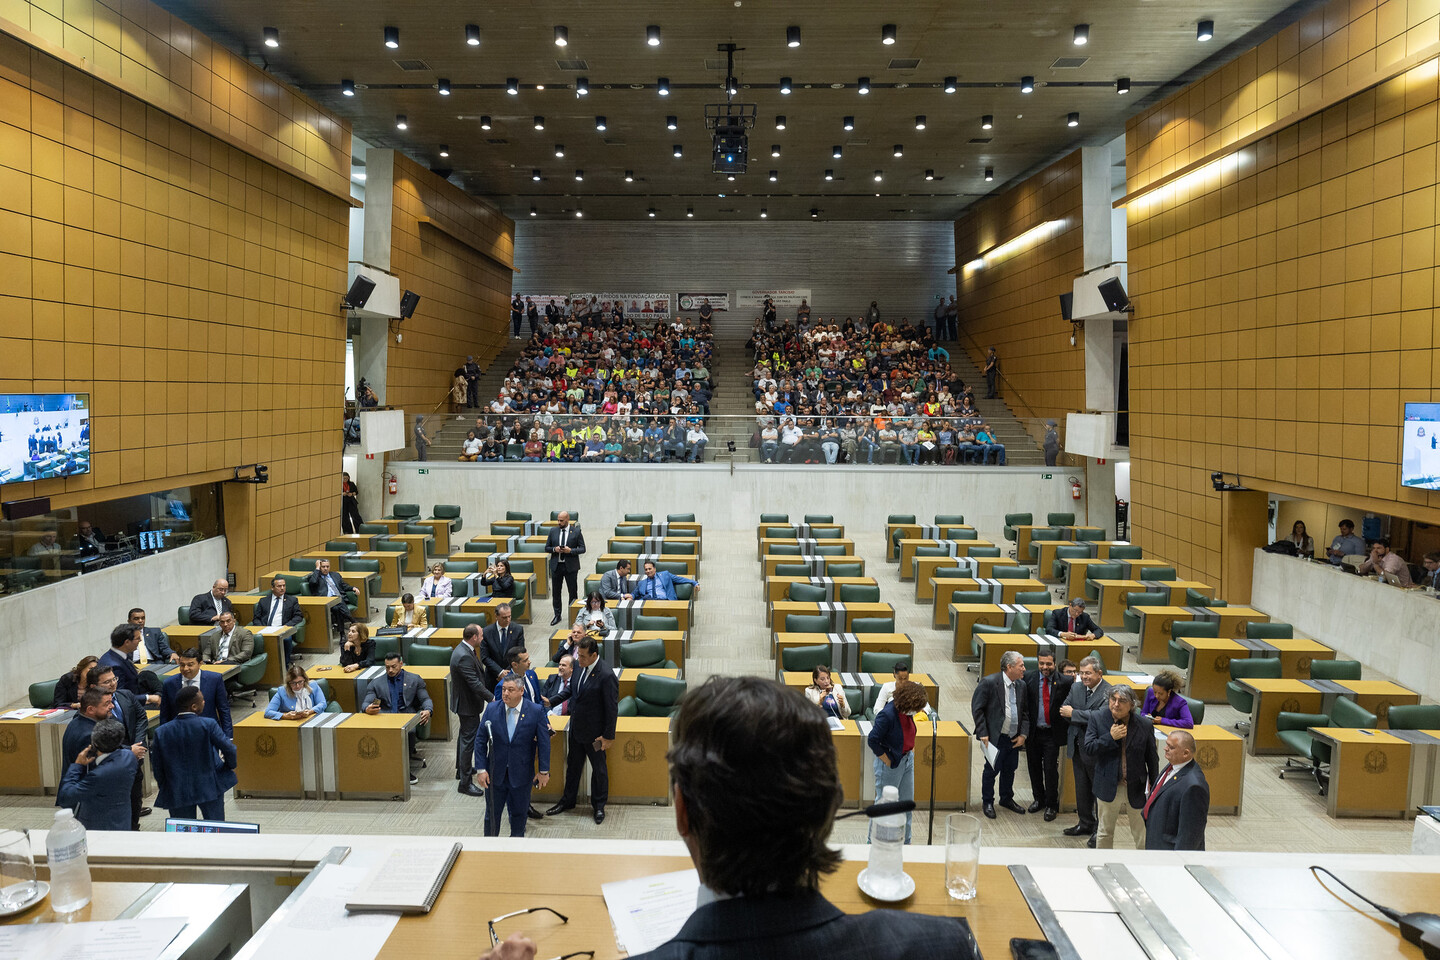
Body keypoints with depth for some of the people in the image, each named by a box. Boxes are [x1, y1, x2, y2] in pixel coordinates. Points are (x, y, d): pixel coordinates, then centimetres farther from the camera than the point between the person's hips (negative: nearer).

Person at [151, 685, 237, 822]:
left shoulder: (161, 732, -4)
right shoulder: (208, 725, -15)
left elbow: (157, 765, 3)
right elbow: (228, 748, -15)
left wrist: (164, 787, 18)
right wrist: (231, 765, 5)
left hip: (177, 792, 3)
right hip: (210, 788, -2)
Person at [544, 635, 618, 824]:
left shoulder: (606, 676, -26)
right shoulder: (579, 666, -3)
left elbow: (612, 708, -20)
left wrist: (608, 736, -17)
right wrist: (552, 702, 7)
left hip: (594, 733, -7)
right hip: (576, 728, 7)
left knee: (599, 768, 13)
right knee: (573, 765, 21)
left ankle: (599, 805, 31)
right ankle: (568, 801, 39)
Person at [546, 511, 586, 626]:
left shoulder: (576, 532, -3)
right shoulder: (553, 531, 5)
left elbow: (582, 549, -2)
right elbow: (546, 548, 9)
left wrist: (571, 550, -17)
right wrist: (554, 549, -12)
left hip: (570, 566, -3)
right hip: (556, 565, 3)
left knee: (573, 592, 4)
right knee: (556, 592, 8)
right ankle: (557, 615, 18)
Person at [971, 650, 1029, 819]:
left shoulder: (1020, 685, 5)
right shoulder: (989, 682, -14)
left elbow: (1024, 711, 13)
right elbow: (977, 708, -11)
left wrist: (1023, 734, 1)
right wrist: (983, 733, -14)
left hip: (1014, 739, 6)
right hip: (996, 737, -6)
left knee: (1010, 769, 18)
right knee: (992, 770, 4)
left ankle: (1007, 799, 38)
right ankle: (987, 802, 22)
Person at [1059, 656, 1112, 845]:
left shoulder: (1108, 693, -15)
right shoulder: (1076, 688, 6)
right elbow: (1064, 710, 0)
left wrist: (1074, 713, -16)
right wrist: (1085, 718, -16)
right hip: (1078, 745, 7)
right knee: (1081, 788, 18)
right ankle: (1085, 824, 32)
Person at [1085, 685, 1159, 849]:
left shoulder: (1145, 724, -7)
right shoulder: (1097, 718, -7)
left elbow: (1152, 758, 1)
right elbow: (1088, 748, -14)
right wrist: (1111, 737, -23)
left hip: (1136, 789, 0)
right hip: (1108, 786, 1)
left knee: (1143, 836, 10)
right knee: (1104, 833, 17)